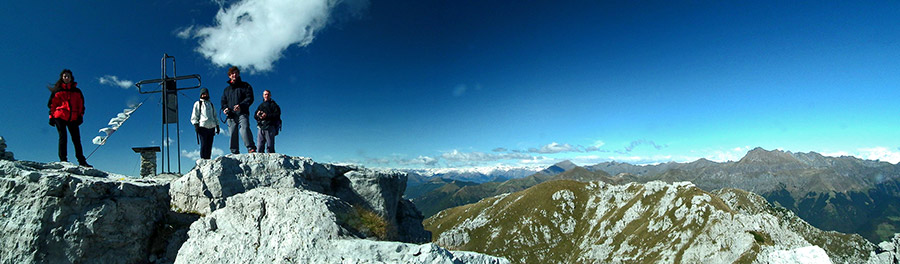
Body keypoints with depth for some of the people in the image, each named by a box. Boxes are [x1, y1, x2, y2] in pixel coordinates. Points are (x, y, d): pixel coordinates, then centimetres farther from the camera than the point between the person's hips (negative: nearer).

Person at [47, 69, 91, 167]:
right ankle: (63, 159, -6)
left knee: (76, 139, -2)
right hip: (60, 116, -1)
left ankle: (81, 161, -2)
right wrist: (51, 116, 3)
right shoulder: (57, 90, 11)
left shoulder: (77, 91, 16)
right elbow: (51, 104, 11)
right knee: (63, 137, -8)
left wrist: (80, 116, 5)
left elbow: (81, 104, 16)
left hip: (73, 118, 2)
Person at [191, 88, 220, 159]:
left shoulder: (211, 104, 26)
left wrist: (217, 126, 17)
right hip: (202, 127, -4)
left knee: (209, 145, -1)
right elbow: (194, 116, 6)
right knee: (204, 145, -10)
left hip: (211, 127, 4)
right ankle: (203, 159, -11)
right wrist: (196, 124, -7)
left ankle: (208, 160, 0)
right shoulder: (198, 104, 13)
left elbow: (215, 116, 27)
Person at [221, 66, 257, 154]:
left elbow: (250, 98, 1)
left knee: (244, 128, -27)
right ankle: (234, 152, -1)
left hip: (242, 113, -5)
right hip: (231, 115, 5)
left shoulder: (245, 86, 13)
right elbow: (223, 101, 27)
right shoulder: (227, 89, 28)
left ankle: (251, 148, -33)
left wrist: (241, 105, -16)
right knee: (232, 133, -3)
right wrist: (225, 108, 2)